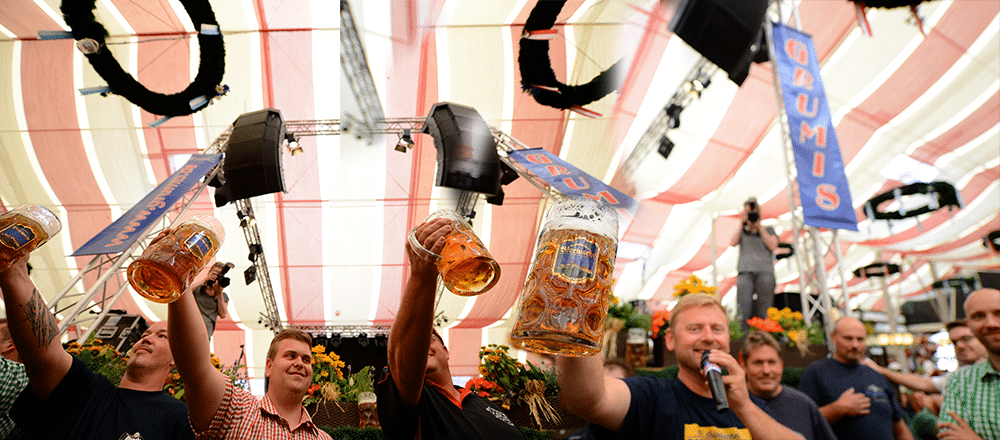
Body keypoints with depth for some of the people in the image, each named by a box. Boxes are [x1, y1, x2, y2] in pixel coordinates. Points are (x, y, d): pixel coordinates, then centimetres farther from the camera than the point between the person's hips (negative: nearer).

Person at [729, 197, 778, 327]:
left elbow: (772, 246, 4)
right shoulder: (742, 231, 24)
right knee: (743, 312, -14)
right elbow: (732, 243, 5)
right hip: (745, 272, 0)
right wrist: (742, 225, 6)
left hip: (765, 272, 0)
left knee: (763, 313, -6)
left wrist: (759, 227, 5)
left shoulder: (768, 230, 22)